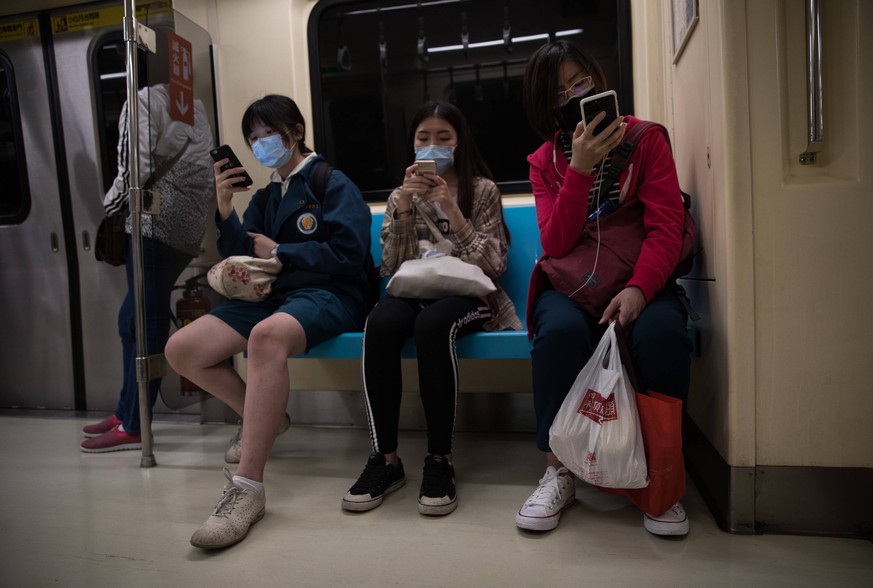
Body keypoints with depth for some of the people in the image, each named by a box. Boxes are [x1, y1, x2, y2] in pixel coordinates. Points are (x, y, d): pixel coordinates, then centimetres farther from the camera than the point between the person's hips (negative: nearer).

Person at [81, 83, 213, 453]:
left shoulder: (145, 99, -3)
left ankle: (132, 428, 3)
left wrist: (110, 209, 4)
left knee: (147, 323, -5)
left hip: (158, 225, -9)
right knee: (132, 318, 15)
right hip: (187, 226, 9)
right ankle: (125, 412, 23)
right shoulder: (192, 104, 21)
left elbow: (134, 170, -12)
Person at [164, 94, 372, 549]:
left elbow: (347, 252, -11)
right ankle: (260, 419, 12)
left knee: (266, 336, -40)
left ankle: (247, 487, -36)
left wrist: (280, 252, -4)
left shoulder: (334, 184, 3)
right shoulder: (264, 197, 22)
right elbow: (241, 258, 15)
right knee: (181, 350, -9)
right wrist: (225, 208, 0)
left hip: (327, 295, -7)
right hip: (269, 295, 8)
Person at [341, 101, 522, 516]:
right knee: (380, 323, -33)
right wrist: (404, 208, -10)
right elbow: (391, 268, 2)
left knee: (432, 324, -38)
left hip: (467, 294, -2)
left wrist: (453, 211, -16)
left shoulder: (482, 189, 6)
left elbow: (492, 266, -6)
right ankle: (385, 457, -24)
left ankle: (440, 460, -26)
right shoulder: (403, 194, 14)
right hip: (415, 292, 3)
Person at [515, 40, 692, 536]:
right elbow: (557, 245, -6)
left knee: (661, 330, -34)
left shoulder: (646, 139, 4)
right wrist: (580, 170, -18)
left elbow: (666, 228, -7)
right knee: (560, 329, -34)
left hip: (638, 279, 0)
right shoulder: (545, 161, 8)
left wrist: (638, 289, -26)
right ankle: (559, 472, -17)